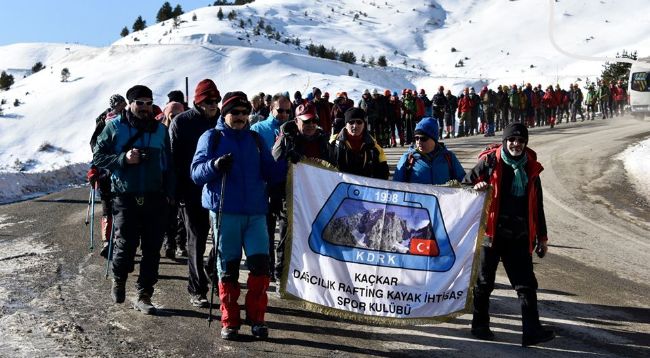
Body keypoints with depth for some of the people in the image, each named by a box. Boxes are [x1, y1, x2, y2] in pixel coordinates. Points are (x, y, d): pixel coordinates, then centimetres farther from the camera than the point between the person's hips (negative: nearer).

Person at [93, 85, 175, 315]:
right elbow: (98, 157, 1)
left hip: (155, 199, 3)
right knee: (126, 245, -8)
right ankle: (118, 281, 23)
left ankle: (144, 296, 13)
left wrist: (169, 193, 6)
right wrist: (124, 159, -14)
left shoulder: (160, 130, 11)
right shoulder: (115, 127, 2)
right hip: (125, 198, -3)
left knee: (152, 250, 2)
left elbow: (168, 165, 14)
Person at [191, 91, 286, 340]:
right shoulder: (212, 137, 5)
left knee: (260, 264, -6)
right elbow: (196, 172, -3)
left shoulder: (255, 139, 15)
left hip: (256, 212, 2)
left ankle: (256, 319, 8)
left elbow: (271, 175, 13)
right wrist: (214, 165, -22)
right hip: (225, 212, -2)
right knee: (228, 268, 4)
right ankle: (229, 322, 14)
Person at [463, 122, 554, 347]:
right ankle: (480, 325, 22)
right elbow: (465, 184, 6)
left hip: (520, 235, 3)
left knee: (526, 283, -4)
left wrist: (541, 237, 15)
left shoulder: (530, 168, 9)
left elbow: (537, 206, 15)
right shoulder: (490, 162, -2)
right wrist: (476, 187, -18)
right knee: (484, 281, 8)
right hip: (492, 232, -3)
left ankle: (531, 330, -6)